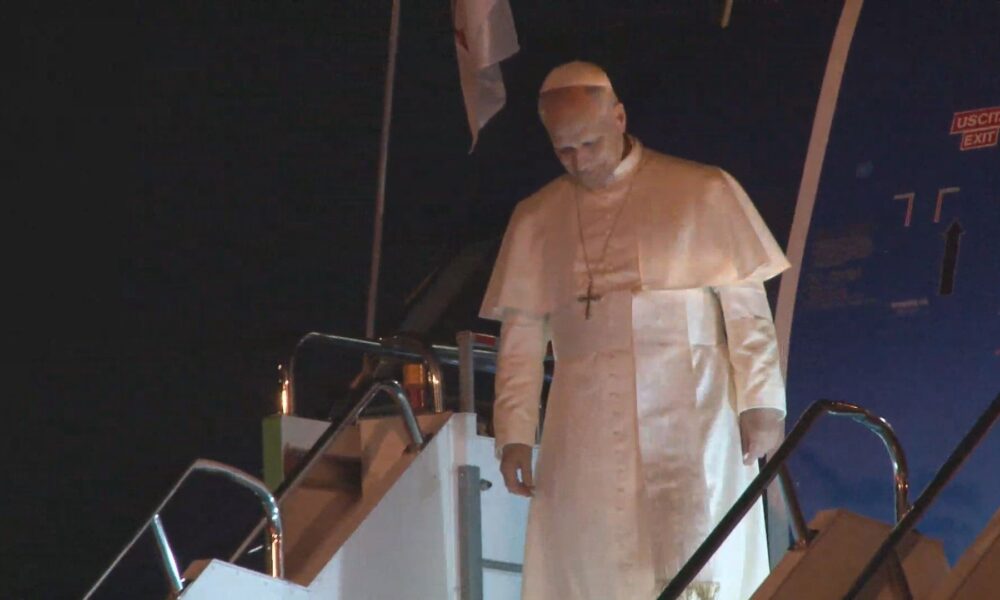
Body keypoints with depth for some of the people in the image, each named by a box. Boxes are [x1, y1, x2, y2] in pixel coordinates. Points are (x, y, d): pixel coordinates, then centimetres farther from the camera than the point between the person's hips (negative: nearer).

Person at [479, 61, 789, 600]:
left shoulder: (704, 193, 6)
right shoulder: (534, 220, 14)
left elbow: (747, 310, 4)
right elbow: (521, 338, 13)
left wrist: (760, 403, -5)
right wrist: (514, 435, 5)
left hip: (689, 417, -2)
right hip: (585, 430, 3)